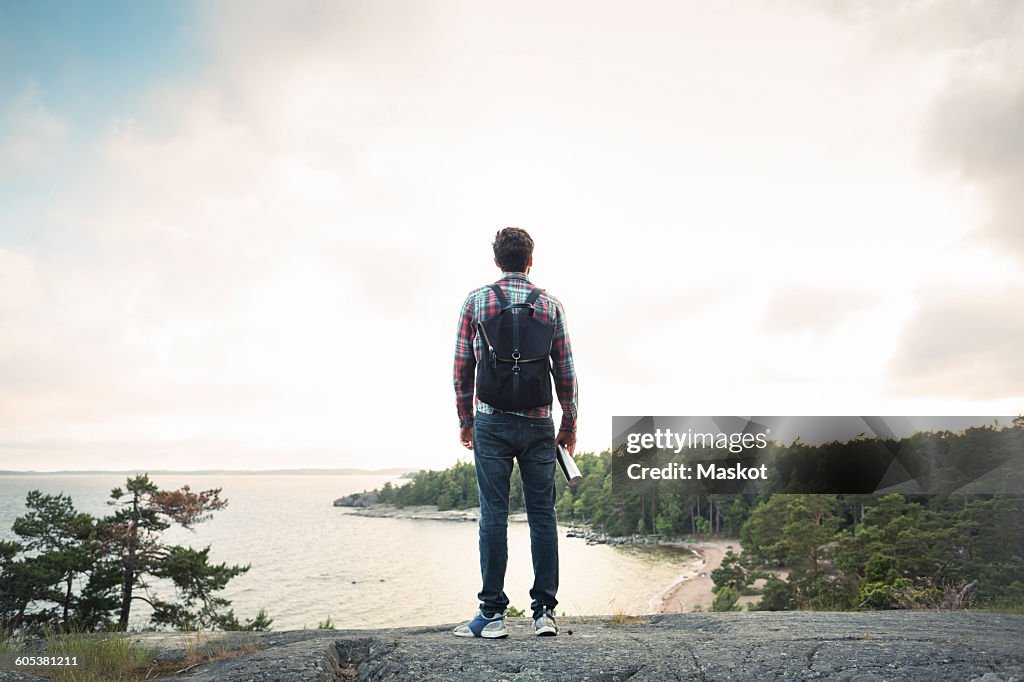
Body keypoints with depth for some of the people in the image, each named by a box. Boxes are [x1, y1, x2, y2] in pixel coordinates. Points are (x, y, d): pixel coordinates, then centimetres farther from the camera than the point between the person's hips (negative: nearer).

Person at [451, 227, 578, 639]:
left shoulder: (476, 300, 4)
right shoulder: (549, 304, 7)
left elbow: (462, 368, 3)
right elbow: (566, 372, 5)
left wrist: (465, 420, 12)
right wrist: (570, 425, 14)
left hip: (492, 422, -1)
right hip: (538, 423, 1)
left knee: (494, 515, 1)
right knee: (542, 515, 6)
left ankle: (493, 613, 3)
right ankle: (544, 612, 9)